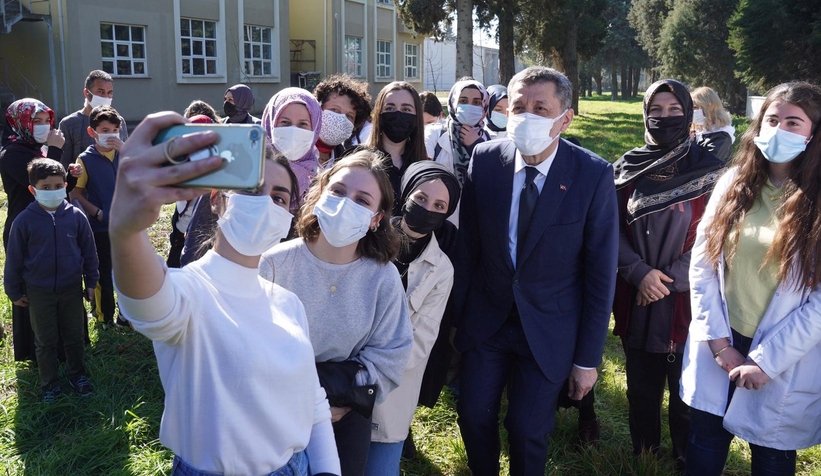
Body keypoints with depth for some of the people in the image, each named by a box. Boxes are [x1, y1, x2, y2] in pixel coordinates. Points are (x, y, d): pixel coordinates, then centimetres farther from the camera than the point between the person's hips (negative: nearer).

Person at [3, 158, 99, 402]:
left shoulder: (75, 216, -7)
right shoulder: (24, 221, -12)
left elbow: (88, 251, 3)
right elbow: (14, 259, -3)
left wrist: (91, 282, 6)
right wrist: (14, 291, 2)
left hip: (71, 288, 1)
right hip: (39, 292, -1)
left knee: (75, 336, 15)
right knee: (45, 341, 12)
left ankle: (77, 374, 34)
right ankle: (49, 382, 28)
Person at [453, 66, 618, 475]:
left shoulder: (594, 175, -14)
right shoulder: (485, 160, -8)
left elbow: (601, 271, -9)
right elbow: (467, 247, 0)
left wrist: (588, 357, -7)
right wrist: (459, 316, 3)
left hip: (548, 330, -2)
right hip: (485, 320, 2)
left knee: (528, 433, 9)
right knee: (474, 418, 12)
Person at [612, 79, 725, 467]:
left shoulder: (709, 169, -4)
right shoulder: (627, 167, 2)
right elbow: (613, 230, 0)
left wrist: (669, 280, -12)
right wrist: (640, 273, -14)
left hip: (686, 297, -2)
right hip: (636, 296, 2)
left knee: (685, 385, 8)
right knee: (641, 383, 13)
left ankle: (686, 459, 29)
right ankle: (642, 451, 34)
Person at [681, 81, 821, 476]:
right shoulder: (734, 183, 1)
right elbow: (702, 264, -1)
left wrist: (764, 361, -15)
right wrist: (719, 342, -8)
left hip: (785, 367, -2)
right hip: (716, 352, 3)